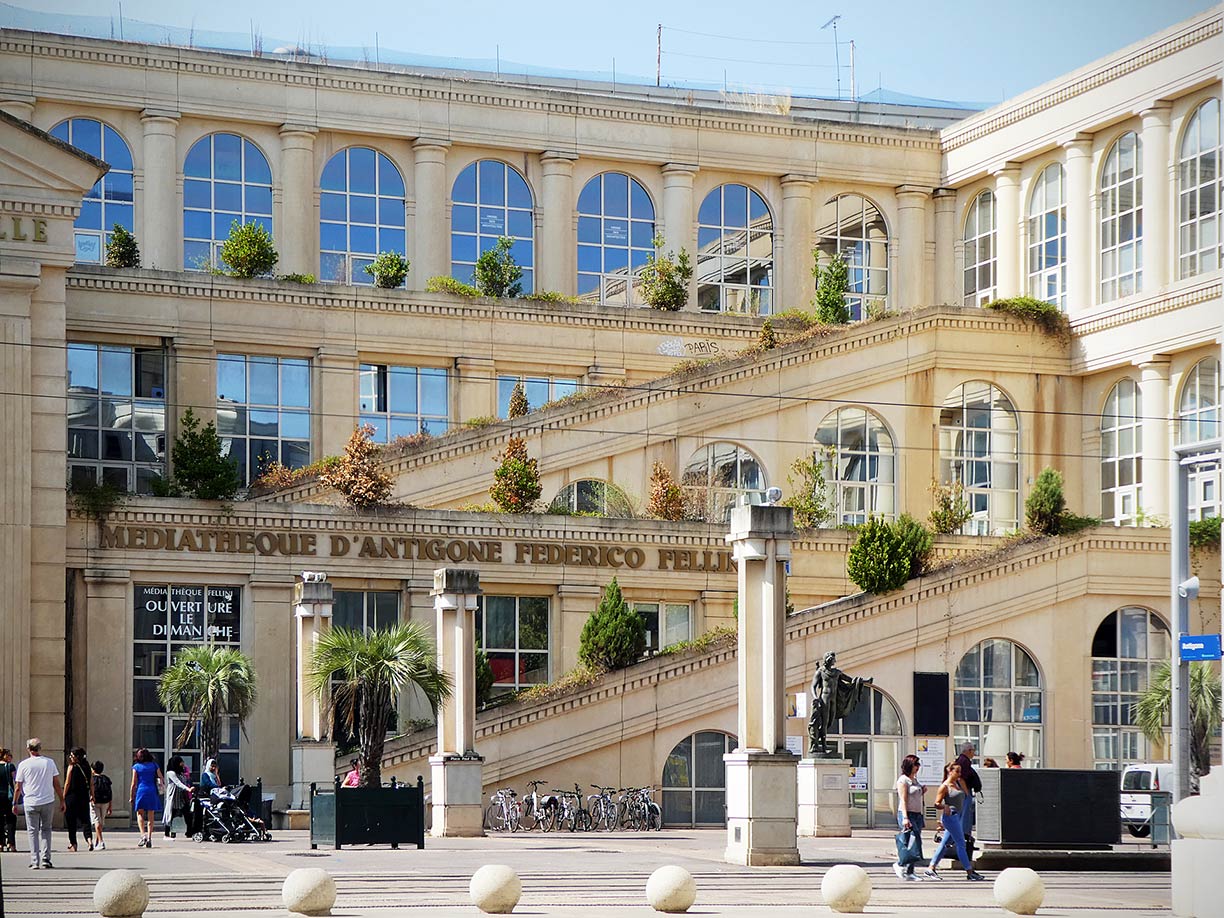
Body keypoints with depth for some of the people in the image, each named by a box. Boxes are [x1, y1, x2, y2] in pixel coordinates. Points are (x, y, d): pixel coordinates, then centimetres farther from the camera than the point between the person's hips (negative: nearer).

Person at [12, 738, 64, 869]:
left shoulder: (24, 764, -3)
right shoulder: (50, 762, 2)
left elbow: (18, 787, 0)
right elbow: (57, 784, 4)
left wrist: (14, 803, 11)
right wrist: (62, 800, 11)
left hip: (30, 803, -2)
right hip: (48, 801, 2)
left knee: (33, 831, 6)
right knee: (46, 829, 15)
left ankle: (35, 862, 2)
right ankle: (46, 859, 4)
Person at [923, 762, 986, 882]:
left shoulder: (957, 783, 14)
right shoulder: (944, 786, -9)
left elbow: (966, 794, 15)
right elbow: (937, 804, -10)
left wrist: (961, 781, 13)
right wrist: (944, 807, -28)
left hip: (956, 816, 9)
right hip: (950, 816, -9)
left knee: (945, 843, 10)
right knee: (960, 843, -6)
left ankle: (930, 869, 14)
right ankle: (970, 872, -4)